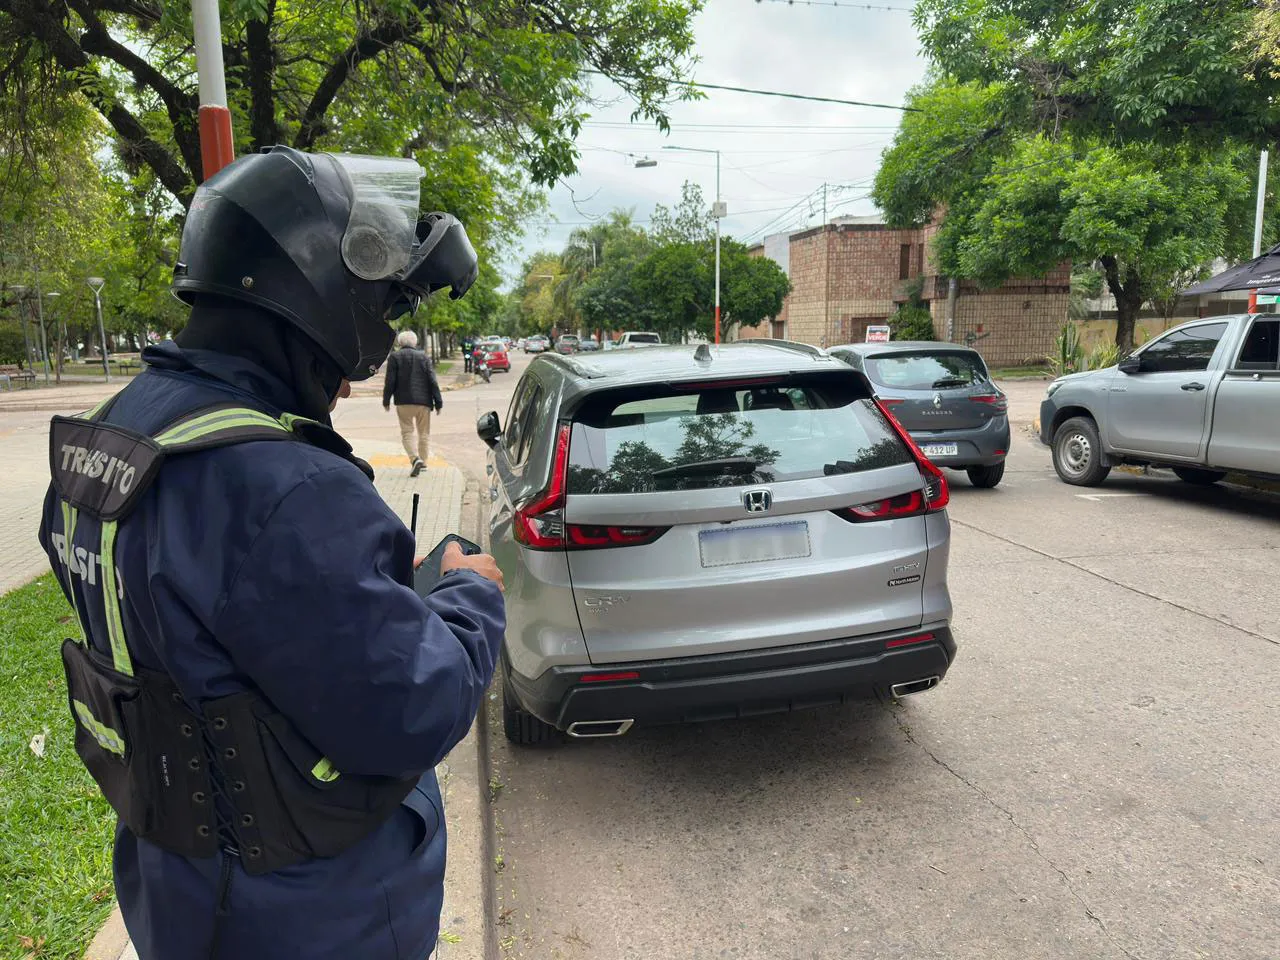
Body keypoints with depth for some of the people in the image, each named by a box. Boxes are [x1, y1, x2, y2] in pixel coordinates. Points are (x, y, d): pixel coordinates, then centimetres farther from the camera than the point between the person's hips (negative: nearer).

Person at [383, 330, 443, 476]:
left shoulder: (394, 357, 1)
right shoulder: (423, 357, 7)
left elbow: (390, 381, -3)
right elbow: (432, 381, 3)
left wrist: (386, 401, 6)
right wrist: (438, 402, 5)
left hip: (404, 402, -2)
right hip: (424, 401, 2)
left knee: (407, 431, 1)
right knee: (423, 432, 14)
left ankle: (415, 458, -21)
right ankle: (423, 461, 19)